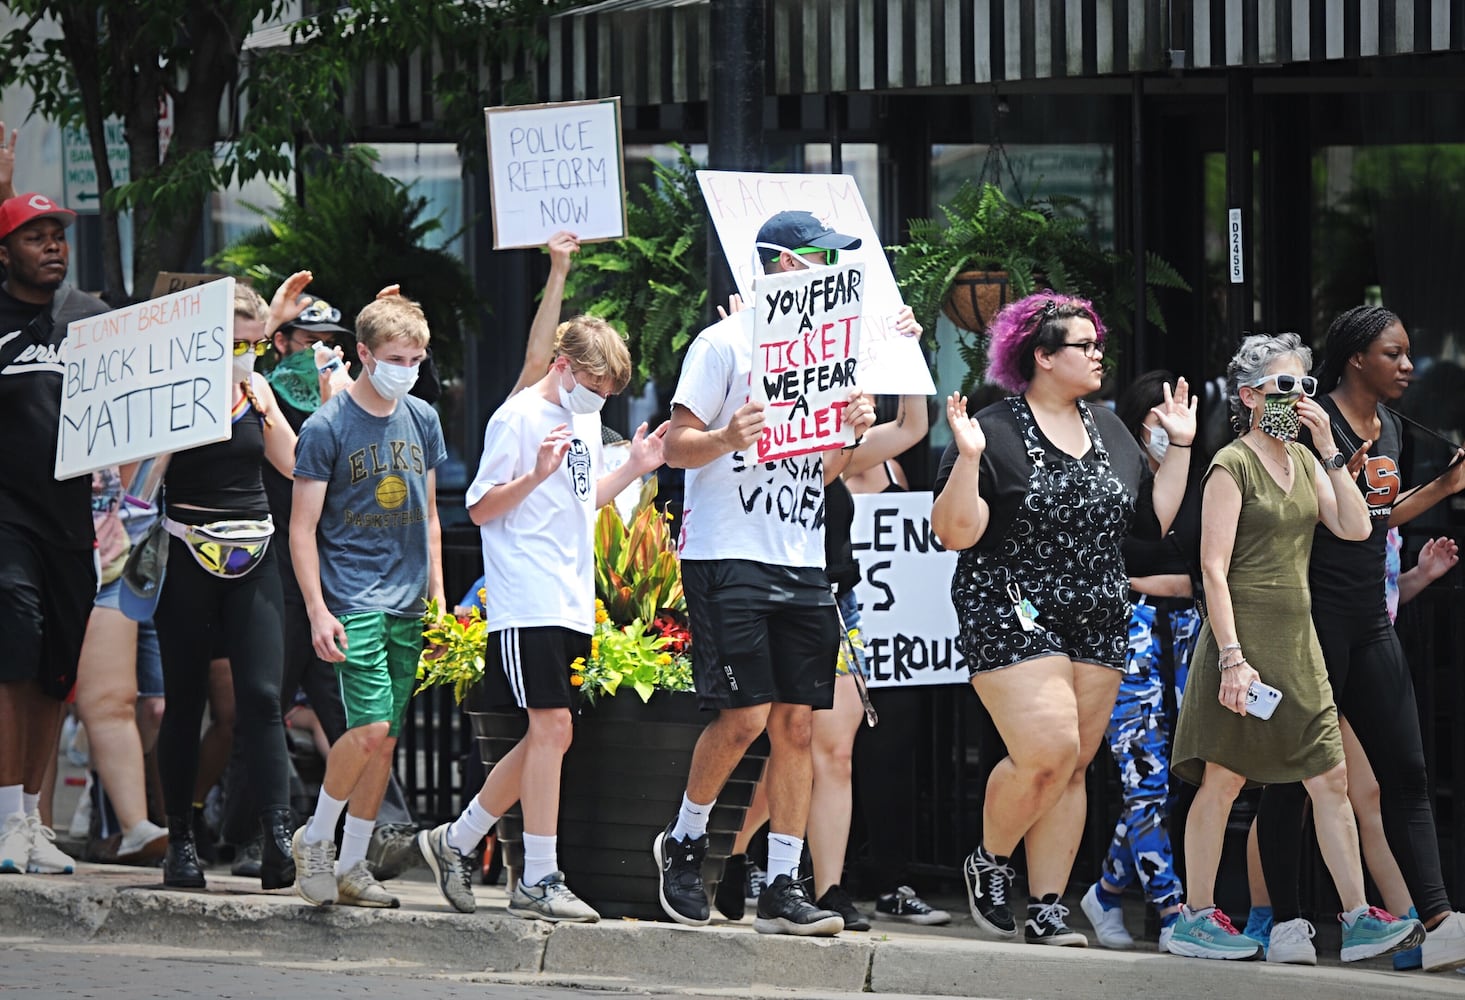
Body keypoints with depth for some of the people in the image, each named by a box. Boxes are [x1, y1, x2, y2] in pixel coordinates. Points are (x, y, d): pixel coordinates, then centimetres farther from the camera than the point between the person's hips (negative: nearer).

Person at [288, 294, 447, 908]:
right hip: (352, 600, -6)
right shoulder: (327, 428, -6)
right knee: (370, 726, -18)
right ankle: (315, 839, 1)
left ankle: (352, 865, 13)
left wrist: (438, 597, 15)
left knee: (386, 739, 5)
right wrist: (317, 610, -12)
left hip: (407, 604, 6)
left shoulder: (422, 420, 11)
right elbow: (303, 527, -5)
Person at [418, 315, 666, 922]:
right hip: (527, 604, -9)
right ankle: (538, 881, -8)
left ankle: (454, 842, 22)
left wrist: (633, 469, 15)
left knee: (548, 737, 10)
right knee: (552, 730, -12)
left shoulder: (585, 421, 16)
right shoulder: (519, 418, -9)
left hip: (571, 607, 9)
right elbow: (481, 508, -10)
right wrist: (537, 474, -24)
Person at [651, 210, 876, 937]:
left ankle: (783, 889, 1)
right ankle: (684, 841, 12)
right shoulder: (726, 343, -3)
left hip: (801, 563, 6)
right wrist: (727, 438, -24)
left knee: (797, 722, 0)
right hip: (728, 555, -6)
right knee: (745, 714, -12)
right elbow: (676, 446, -4)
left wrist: (851, 433, 1)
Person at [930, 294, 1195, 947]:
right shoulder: (995, 431, -7)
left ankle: (1047, 910, 6)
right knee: (1046, 752, -19)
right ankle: (988, 863, 7)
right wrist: (968, 458, -24)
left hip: (1097, 624, 6)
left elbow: (1155, 519, 15)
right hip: (1012, 616, -6)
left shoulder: (1110, 433, 14)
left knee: (1072, 768, 3)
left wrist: (1180, 446, 13)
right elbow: (955, 533, -13)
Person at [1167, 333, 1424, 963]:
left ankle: (1359, 920, 2)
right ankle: (1196, 918, 6)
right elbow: (1214, 567, -12)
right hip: (1245, 631, -7)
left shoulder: (1304, 461, 13)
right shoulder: (1233, 465, -7)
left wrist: (1329, 447, -4)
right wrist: (1232, 655, -20)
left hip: (1297, 638, 7)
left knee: (1331, 779, 3)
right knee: (1224, 777, -2)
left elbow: (1354, 528, 1)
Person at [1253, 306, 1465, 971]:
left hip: (1370, 622, 8)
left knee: (1406, 772, -1)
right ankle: (1286, 924, 4)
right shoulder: (1313, 424, -11)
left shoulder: (1388, 428, 14)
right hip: (1315, 613, -8)